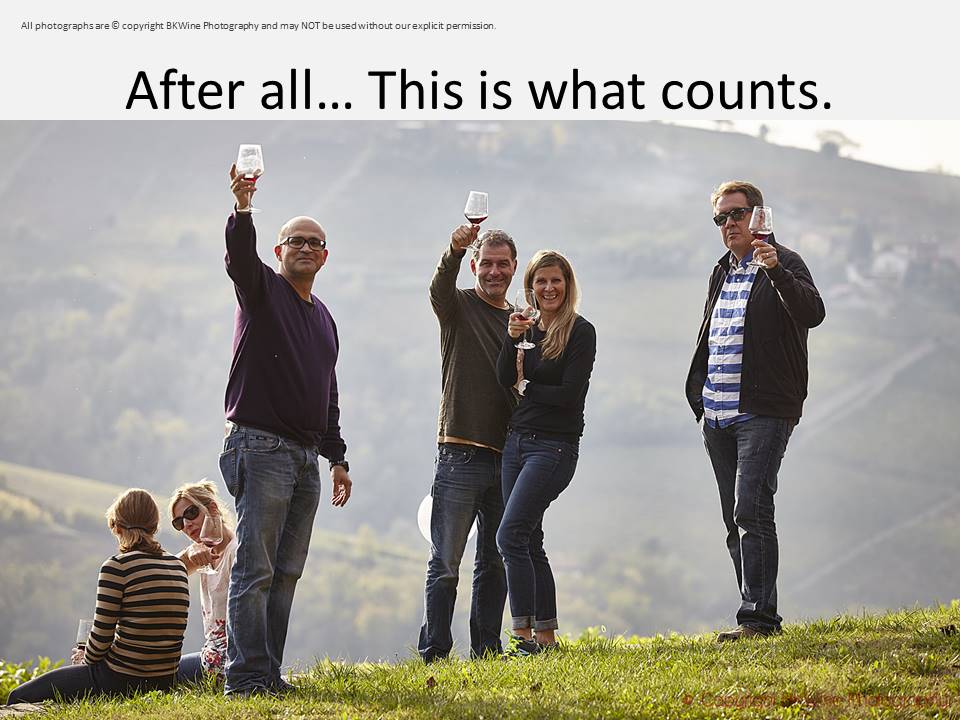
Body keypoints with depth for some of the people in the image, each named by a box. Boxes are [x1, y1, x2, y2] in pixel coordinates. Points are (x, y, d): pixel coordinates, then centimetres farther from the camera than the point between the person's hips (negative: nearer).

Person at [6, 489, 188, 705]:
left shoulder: (117, 567, -14)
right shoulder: (178, 567, 7)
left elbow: (101, 637, -13)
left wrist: (86, 658, 10)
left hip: (119, 681, -8)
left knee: (18, 699, 6)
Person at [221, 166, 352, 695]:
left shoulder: (323, 318, 21)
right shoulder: (262, 290, 1)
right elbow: (240, 257, -22)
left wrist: (337, 458, 22)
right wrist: (242, 211, -41)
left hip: (305, 456, 7)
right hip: (261, 447, -7)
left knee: (286, 571, 6)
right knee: (255, 568, -11)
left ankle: (268, 672, 9)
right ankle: (246, 675, -12)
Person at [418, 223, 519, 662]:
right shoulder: (459, 308, 1)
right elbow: (439, 287, -24)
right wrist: (455, 249, -43)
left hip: (506, 457, 5)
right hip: (460, 454, -5)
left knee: (496, 562, 9)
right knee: (445, 563, -5)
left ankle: (486, 650, 16)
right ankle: (434, 653, -4)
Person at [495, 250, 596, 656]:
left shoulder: (580, 332, -6)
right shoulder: (528, 328, 13)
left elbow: (570, 394, -13)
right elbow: (505, 378, 0)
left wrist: (526, 387, -1)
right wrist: (512, 337, -14)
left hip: (554, 446, -7)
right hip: (517, 441, 7)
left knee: (511, 535, -17)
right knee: (529, 542, 7)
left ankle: (524, 636, -17)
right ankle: (546, 636, 12)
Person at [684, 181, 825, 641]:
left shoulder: (784, 265, -4)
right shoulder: (721, 273, 19)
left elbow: (813, 313, -23)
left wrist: (776, 271, -35)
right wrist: (698, 394, 20)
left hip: (765, 412, -8)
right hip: (718, 418, 8)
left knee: (751, 510, -17)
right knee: (736, 520, 8)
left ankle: (757, 617, -17)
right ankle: (760, 617, 13)